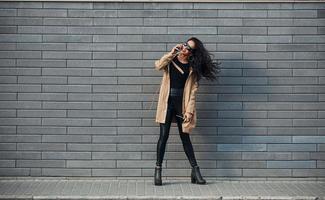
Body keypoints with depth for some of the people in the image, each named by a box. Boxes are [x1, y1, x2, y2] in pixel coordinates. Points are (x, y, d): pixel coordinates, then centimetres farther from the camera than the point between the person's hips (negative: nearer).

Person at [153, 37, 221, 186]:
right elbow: (158, 65, -15)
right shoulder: (171, 60, 5)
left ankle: (195, 171, 12)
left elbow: (193, 90, -2)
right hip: (167, 102, -1)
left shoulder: (193, 68, 4)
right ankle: (158, 170, 3)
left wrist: (189, 110, -9)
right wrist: (172, 53, -18)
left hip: (182, 103, 1)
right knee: (164, 135, -5)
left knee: (185, 137, 5)